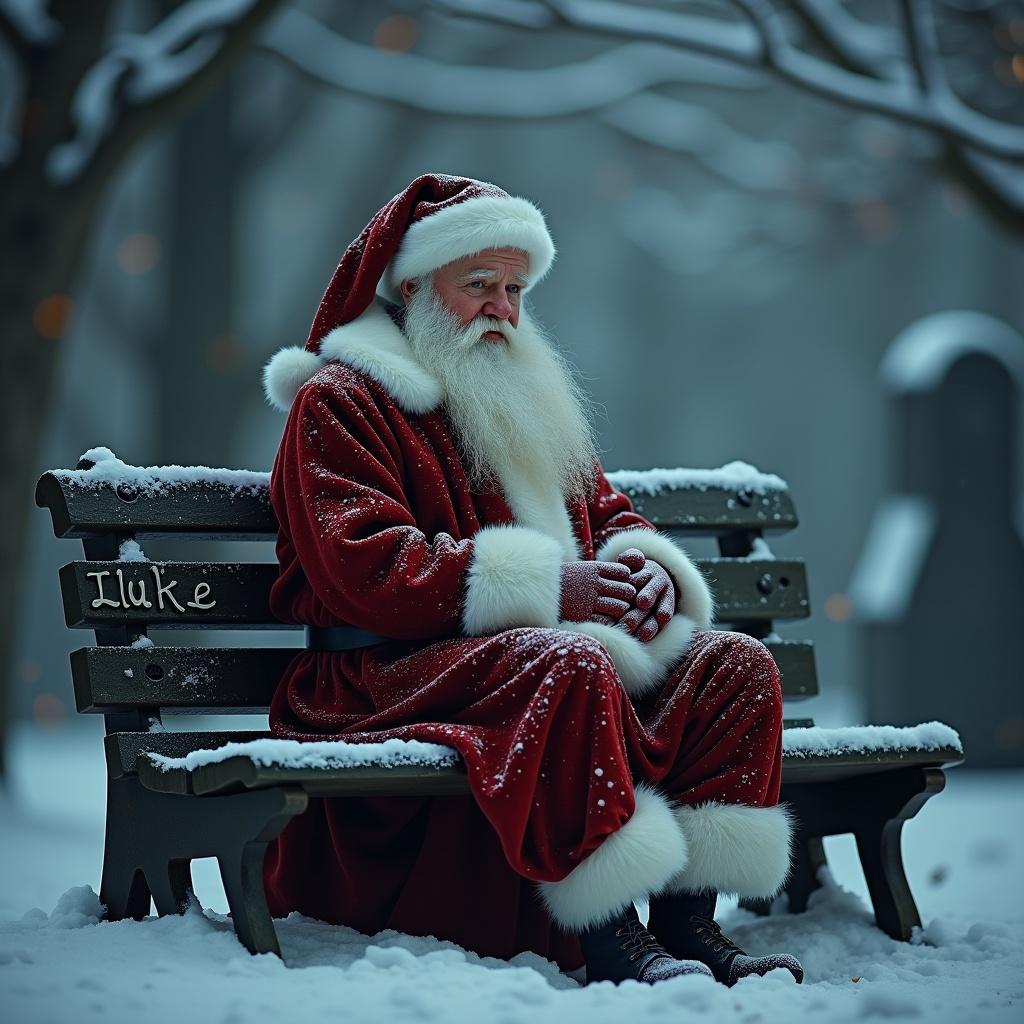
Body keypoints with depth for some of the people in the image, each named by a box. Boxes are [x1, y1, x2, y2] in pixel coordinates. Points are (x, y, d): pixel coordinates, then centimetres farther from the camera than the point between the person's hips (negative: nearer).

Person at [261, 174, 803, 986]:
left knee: (737, 663, -12)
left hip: (559, 644, 8)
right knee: (571, 664, -37)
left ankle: (688, 916, -23)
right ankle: (606, 935, -37)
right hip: (396, 673, -8)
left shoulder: (528, 398, 26)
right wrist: (545, 583, -19)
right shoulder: (339, 401, -1)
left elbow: (607, 513, 25)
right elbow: (363, 572, -14)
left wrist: (648, 567, -2)